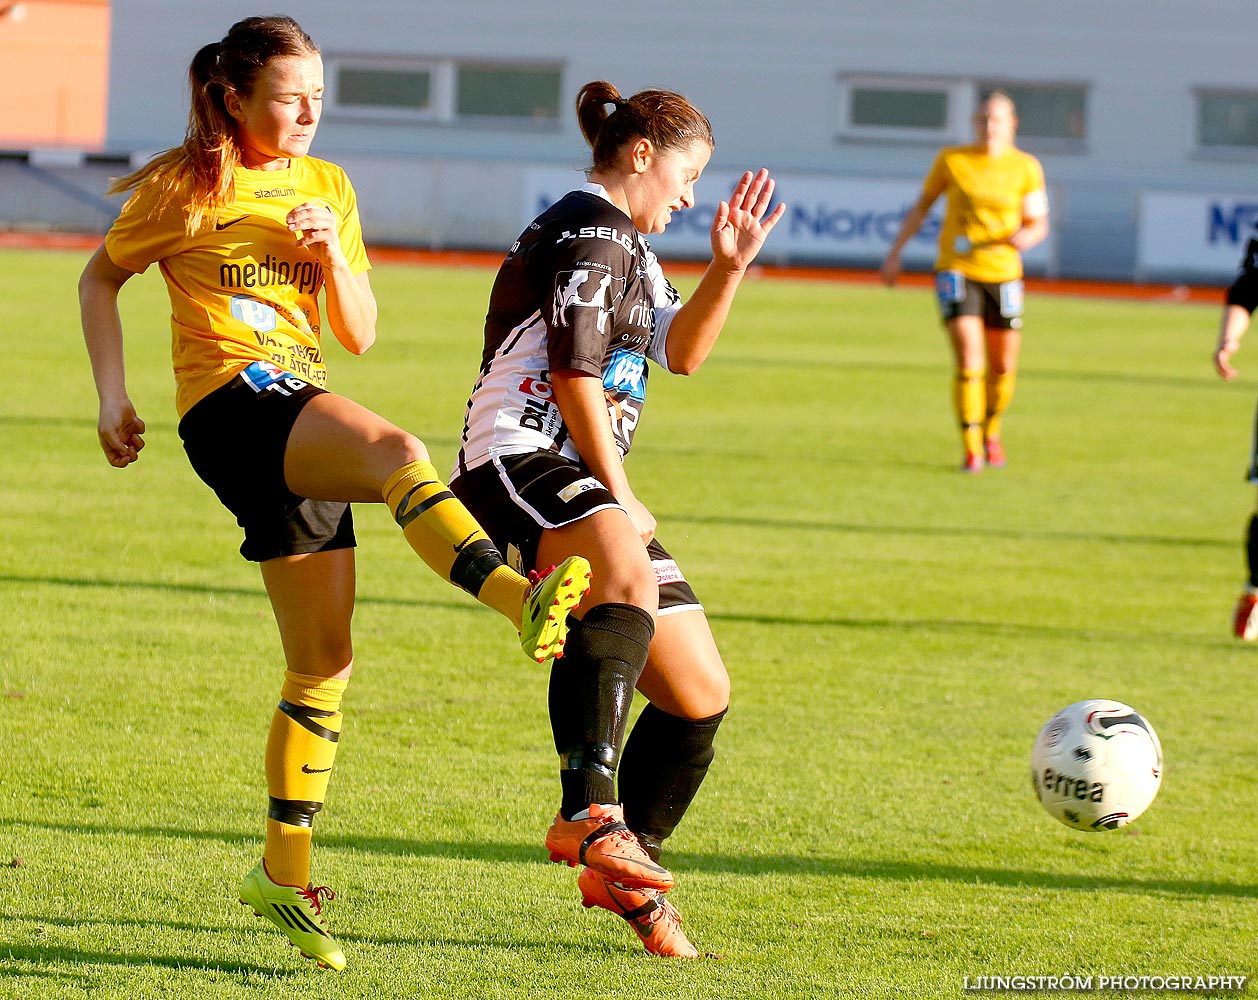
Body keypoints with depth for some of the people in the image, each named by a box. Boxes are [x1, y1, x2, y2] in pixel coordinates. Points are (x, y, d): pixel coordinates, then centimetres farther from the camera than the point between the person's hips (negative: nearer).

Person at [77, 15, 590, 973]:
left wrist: (332, 256, -4)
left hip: (303, 416, 6)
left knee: (325, 660, 5)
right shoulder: (186, 187, 1)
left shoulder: (328, 187, 16)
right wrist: (113, 395, 5)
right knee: (398, 452, -35)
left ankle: (286, 871, 14)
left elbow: (360, 333, 15)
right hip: (229, 402, -6)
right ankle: (521, 597, -56)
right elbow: (100, 278, 14)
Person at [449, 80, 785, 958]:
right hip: (517, 464, -11)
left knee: (701, 696, 8)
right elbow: (575, 374, -13)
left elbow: (680, 350, 32)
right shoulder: (589, 227, -6)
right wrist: (617, 497, -9)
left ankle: (625, 872, 25)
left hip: (587, 483, 11)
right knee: (627, 578, -43)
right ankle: (590, 813, -56)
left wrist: (729, 269, 17)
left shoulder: (627, 244, 27)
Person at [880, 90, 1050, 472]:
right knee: (969, 360, -16)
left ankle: (991, 431, 37)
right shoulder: (951, 160, 1)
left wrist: (1027, 236, -21)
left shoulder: (1026, 168, 2)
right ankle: (971, 451, -11)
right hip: (956, 270, -2)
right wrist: (894, 253, 10)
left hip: (1002, 272, 2)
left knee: (1003, 366, 10)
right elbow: (921, 206, 12)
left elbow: (1038, 223, 3)